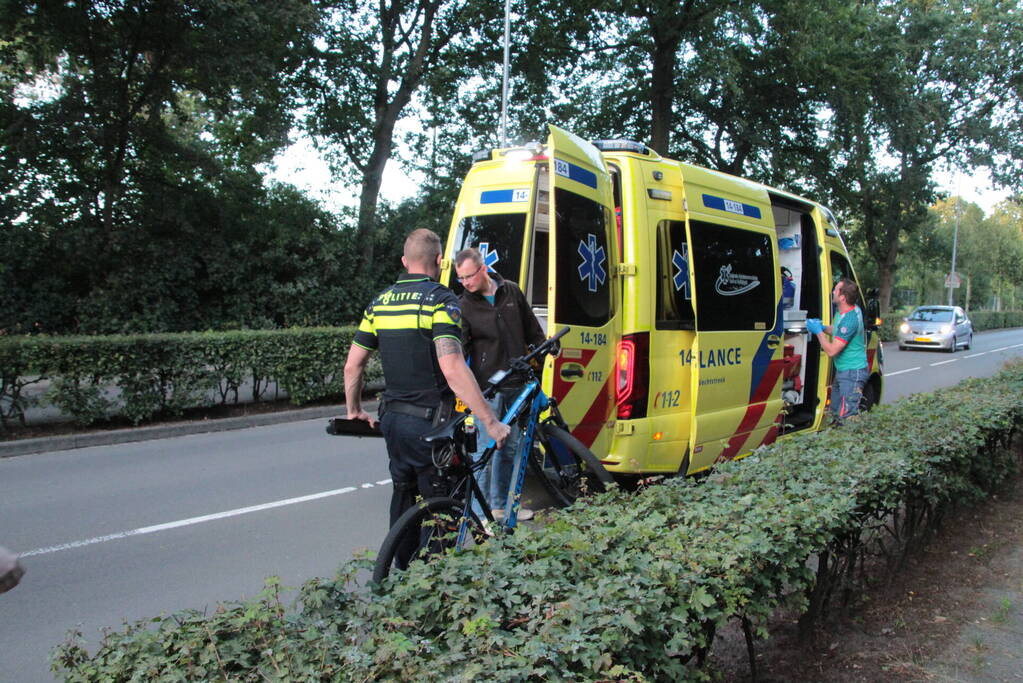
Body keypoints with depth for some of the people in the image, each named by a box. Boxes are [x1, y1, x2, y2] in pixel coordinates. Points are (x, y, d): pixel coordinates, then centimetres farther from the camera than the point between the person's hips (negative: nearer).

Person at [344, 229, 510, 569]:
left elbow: (353, 365, 10)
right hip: (430, 422, -7)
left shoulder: (380, 302, 8)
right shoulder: (439, 299, -13)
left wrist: (354, 411, 25)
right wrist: (491, 422, -24)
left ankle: (403, 572, 33)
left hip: (393, 419, 7)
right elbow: (452, 368, -25)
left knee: (404, 499, 21)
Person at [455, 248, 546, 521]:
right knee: (486, 448, -6)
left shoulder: (511, 291, 7)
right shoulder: (464, 306, -4)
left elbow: (532, 329, 19)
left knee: (511, 446, 14)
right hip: (487, 388, -5)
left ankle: (501, 505, 28)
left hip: (517, 385, 5)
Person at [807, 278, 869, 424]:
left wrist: (818, 331, -13)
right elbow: (837, 331, 24)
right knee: (835, 412, 18)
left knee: (847, 417, -13)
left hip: (852, 373, -11)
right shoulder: (848, 310, 5)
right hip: (842, 371, 11)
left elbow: (832, 350, -25)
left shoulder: (849, 319, -27)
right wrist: (823, 327, 4)